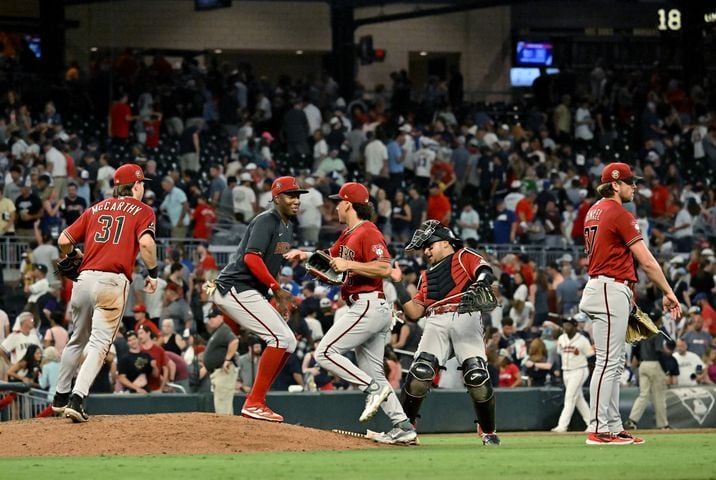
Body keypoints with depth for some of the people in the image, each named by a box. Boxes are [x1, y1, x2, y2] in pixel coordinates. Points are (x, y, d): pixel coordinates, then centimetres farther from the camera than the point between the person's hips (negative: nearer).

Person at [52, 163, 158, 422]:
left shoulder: (96, 209, 19)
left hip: (84, 278, 5)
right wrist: (152, 273, 0)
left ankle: (61, 397, 27)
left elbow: (64, 241, 14)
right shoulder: (142, 211, 7)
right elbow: (146, 242, -12)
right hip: (113, 282, -5)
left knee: (77, 340, 20)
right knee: (99, 342, -7)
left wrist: (73, 255, 34)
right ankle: (77, 399, -21)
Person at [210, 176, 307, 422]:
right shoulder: (267, 220, -13)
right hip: (236, 289, -10)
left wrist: (279, 297, 12)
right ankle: (254, 403, -17)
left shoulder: (287, 226, 18)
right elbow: (251, 258, -24)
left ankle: (255, 403, 8)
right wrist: (276, 289, -22)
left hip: (253, 294, 10)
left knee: (288, 342, 7)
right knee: (280, 337, -18)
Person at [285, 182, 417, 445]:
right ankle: (403, 427, 5)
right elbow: (332, 256, 33)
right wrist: (305, 254, 17)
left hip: (368, 305, -10)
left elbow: (384, 268, -23)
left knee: (325, 352, -11)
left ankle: (374, 388, -12)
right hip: (369, 309, 10)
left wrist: (349, 264, -21)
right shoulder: (349, 234, 19)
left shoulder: (368, 233, -12)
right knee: (372, 372, 9)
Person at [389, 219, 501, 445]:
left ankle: (488, 431, -1)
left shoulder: (464, 257, 17)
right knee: (420, 372, -17)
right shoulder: (427, 276, 31)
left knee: (477, 376, -18)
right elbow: (414, 312, 22)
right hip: (436, 323, 4)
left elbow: (486, 273, -5)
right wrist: (397, 283, 20)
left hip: (466, 318, -4)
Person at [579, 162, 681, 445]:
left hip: (598, 287, 10)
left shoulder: (593, 212, 17)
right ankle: (598, 430, -13)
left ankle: (613, 427, 12)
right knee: (608, 362, -11)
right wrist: (668, 293, -7)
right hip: (611, 291, -10)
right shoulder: (619, 214, -12)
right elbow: (647, 262, -13)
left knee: (615, 364, 11)